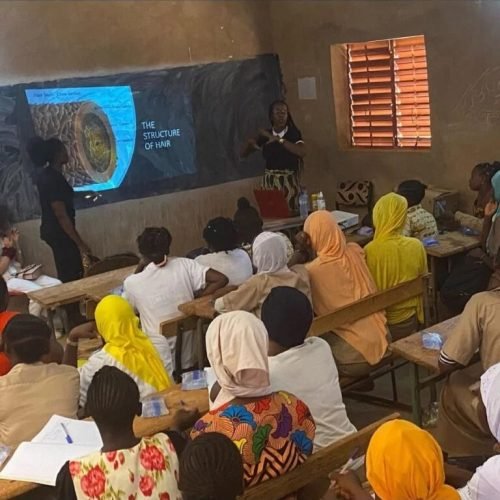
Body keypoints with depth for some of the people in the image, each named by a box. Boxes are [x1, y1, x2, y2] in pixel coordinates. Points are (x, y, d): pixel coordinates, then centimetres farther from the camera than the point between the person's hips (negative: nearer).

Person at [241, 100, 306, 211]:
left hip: (289, 181, -2)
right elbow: (243, 154, 12)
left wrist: (278, 139, -20)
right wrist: (249, 142, -10)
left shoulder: (293, 133, -1)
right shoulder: (265, 135, 7)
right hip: (270, 182, 2)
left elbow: (302, 152, -21)